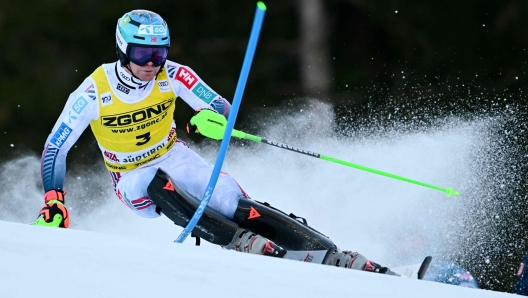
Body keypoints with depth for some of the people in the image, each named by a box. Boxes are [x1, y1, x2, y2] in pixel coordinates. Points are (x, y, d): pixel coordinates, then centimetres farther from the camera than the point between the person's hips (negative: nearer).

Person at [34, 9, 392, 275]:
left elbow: (224, 109, -16)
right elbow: (56, 147, -15)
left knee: (230, 198, -21)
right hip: (132, 176, -1)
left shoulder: (172, 76, -19)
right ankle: (249, 247, -41)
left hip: (172, 156, 1)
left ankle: (337, 259, -27)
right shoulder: (94, 92, -23)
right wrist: (54, 201, -26)